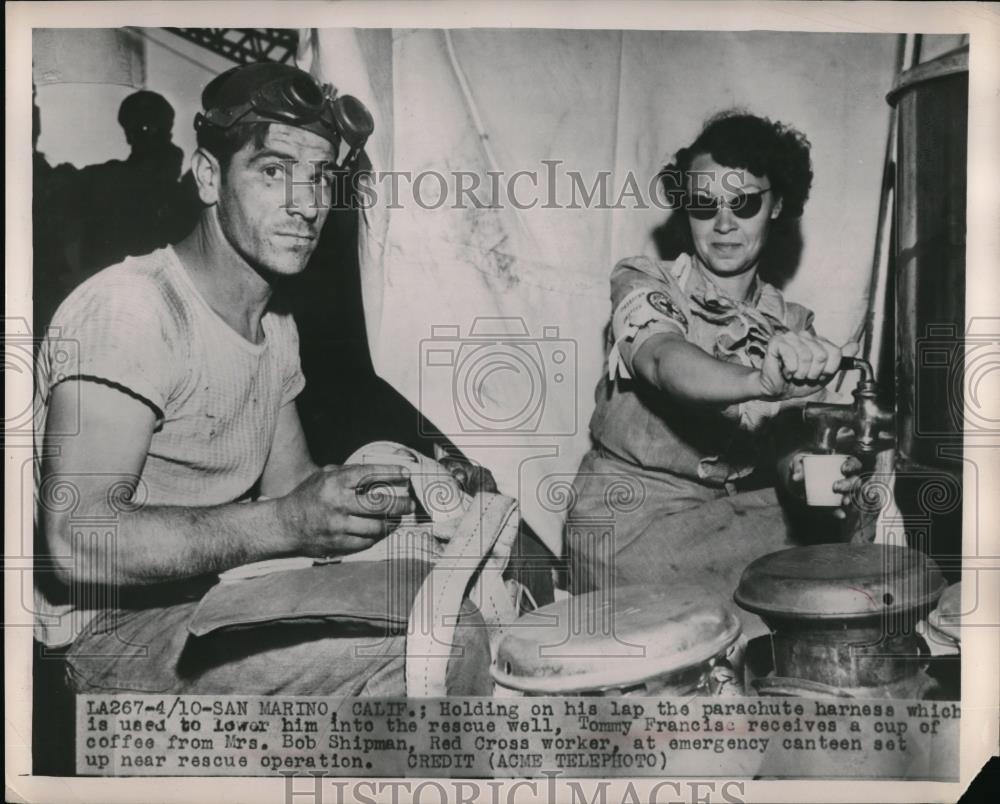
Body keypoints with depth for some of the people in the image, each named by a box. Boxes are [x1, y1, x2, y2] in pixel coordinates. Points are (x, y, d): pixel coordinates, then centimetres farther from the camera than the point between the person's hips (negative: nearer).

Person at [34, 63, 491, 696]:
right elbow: (77, 541, -24)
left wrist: (385, 490, -6)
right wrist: (285, 523, -33)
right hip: (115, 629, -9)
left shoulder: (278, 327, 13)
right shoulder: (129, 307, -17)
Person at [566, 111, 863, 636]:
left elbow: (780, 453, 5)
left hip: (744, 510, 5)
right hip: (636, 509, -4)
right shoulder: (643, 285, -8)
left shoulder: (792, 327, 6)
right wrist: (761, 384, -51)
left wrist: (803, 471, -19)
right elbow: (668, 364, -31)